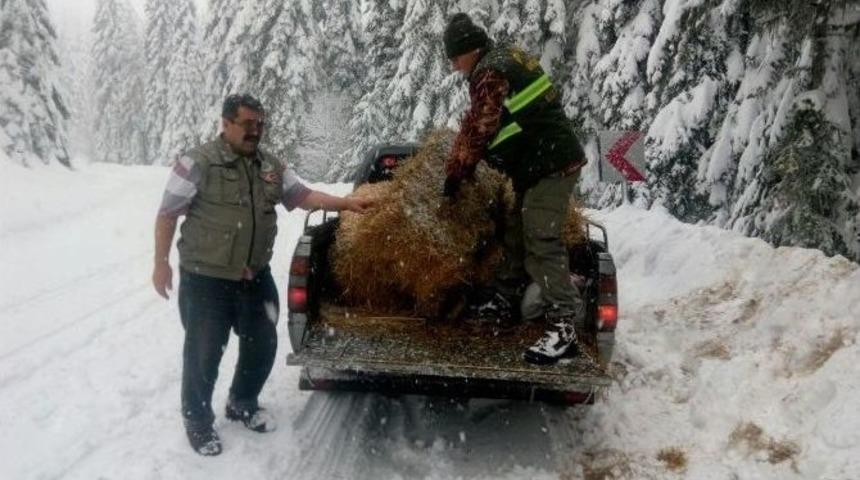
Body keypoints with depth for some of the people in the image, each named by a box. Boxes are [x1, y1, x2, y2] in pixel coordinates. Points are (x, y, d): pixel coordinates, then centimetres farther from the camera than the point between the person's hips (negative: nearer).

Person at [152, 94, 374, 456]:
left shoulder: (271, 167, 7)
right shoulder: (198, 162, -12)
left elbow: (303, 196, 10)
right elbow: (167, 214, -8)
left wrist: (346, 203, -1)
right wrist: (161, 262, -9)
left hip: (256, 277, 6)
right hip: (205, 279, -6)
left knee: (262, 345, 16)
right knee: (204, 353, 3)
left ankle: (243, 404, 39)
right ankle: (198, 421, 23)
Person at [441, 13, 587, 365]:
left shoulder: (490, 73, -14)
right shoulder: (508, 58, 17)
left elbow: (477, 128, -14)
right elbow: (491, 126, 23)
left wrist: (455, 173, -3)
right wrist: (469, 165, 22)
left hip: (550, 164, -11)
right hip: (547, 160, 11)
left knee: (540, 243, -15)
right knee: (517, 234, 18)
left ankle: (563, 327, -16)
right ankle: (504, 302, 30)